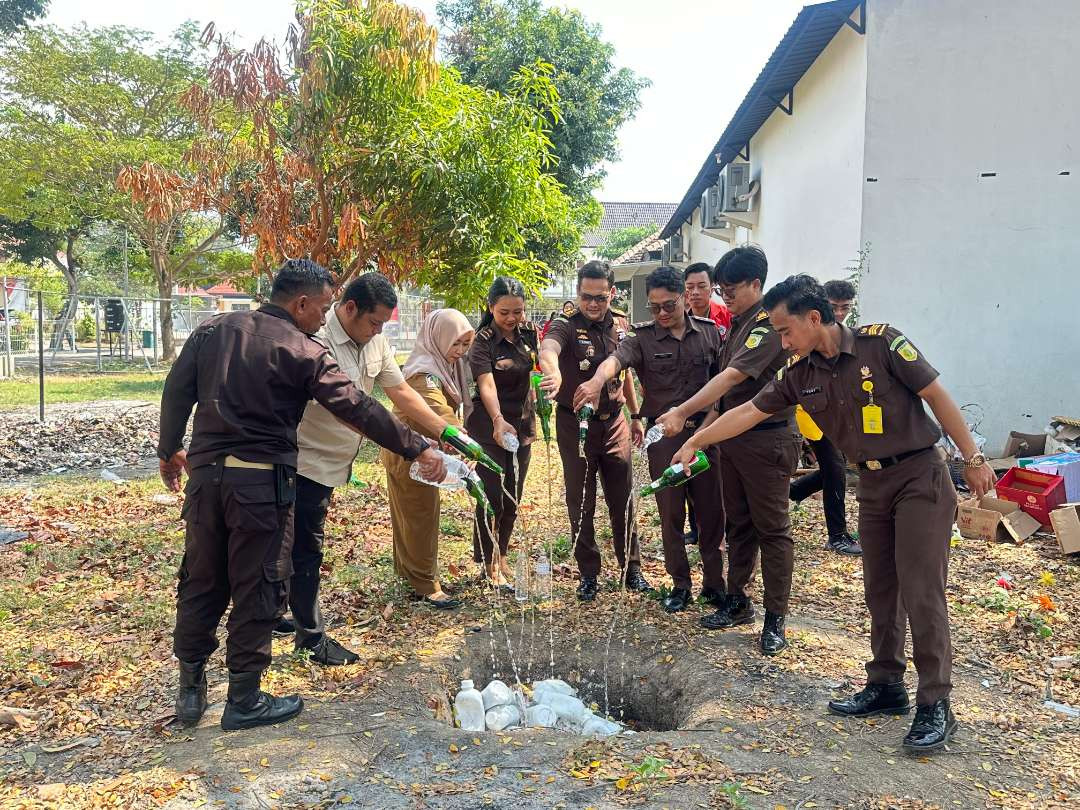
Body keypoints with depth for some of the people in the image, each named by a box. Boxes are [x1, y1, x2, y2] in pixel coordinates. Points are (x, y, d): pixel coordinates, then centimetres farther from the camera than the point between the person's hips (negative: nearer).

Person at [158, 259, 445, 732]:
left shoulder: (214, 330, 8)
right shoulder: (305, 352, -8)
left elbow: (176, 392, 9)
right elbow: (358, 409, -10)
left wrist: (169, 451, 21)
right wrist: (418, 449, -5)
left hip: (205, 474, 6)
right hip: (261, 483, -6)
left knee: (201, 583, 15)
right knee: (257, 590, 6)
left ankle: (190, 691, 26)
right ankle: (244, 701, 16)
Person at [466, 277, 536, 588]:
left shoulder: (528, 333, -2)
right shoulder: (483, 343, -19)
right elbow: (487, 385, -33)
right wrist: (498, 421, -49)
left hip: (522, 423, 6)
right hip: (490, 427, -5)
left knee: (513, 498, 13)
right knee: (492, 498, -2)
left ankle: (501, 555, 31)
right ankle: (489, 563, 14)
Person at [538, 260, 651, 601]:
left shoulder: (621, 325, 2)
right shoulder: (566, 326, -14)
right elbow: (547, 349, -38)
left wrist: (635, 415, 19)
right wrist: (553, 372, -61)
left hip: (614, 422, 4)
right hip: (575, 424, -3)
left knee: (622, 500, 11)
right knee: (580, 502, 8)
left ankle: (631, 569, 26)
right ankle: (588, 574, 21)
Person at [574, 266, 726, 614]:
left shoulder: (709, 332, 3)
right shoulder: (642, 338, -5)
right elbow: (616, 359, -26)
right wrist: (598, 379, -48)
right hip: (664, 435, -1)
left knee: (712, 510, 8)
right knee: (671, 513, 7)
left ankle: (714, 582, 24)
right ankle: (680, 585, 22)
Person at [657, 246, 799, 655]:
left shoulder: (769, 323, -16)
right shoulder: (737, 324, 12)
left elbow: (733, 376, -27)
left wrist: (683, 412, -31)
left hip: (768, 439, -9)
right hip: (733, 435, 9)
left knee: (771, 528, 0)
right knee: (738, 524, 16)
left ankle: (775, 618, 8)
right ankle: (737, 601, 27)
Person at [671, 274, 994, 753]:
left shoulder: (880, 342, -14)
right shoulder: (800, 375, 2)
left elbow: (936, 395, -10)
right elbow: (749, 412, 7)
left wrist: (973, 459, -8)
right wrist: (695, 442, 5)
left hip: (919, 476, -6)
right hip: (872, 485, 6)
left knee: (922, 592, -6)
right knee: (880, 591, 12)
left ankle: (935, 705, 4)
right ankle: (886, 686, 25)